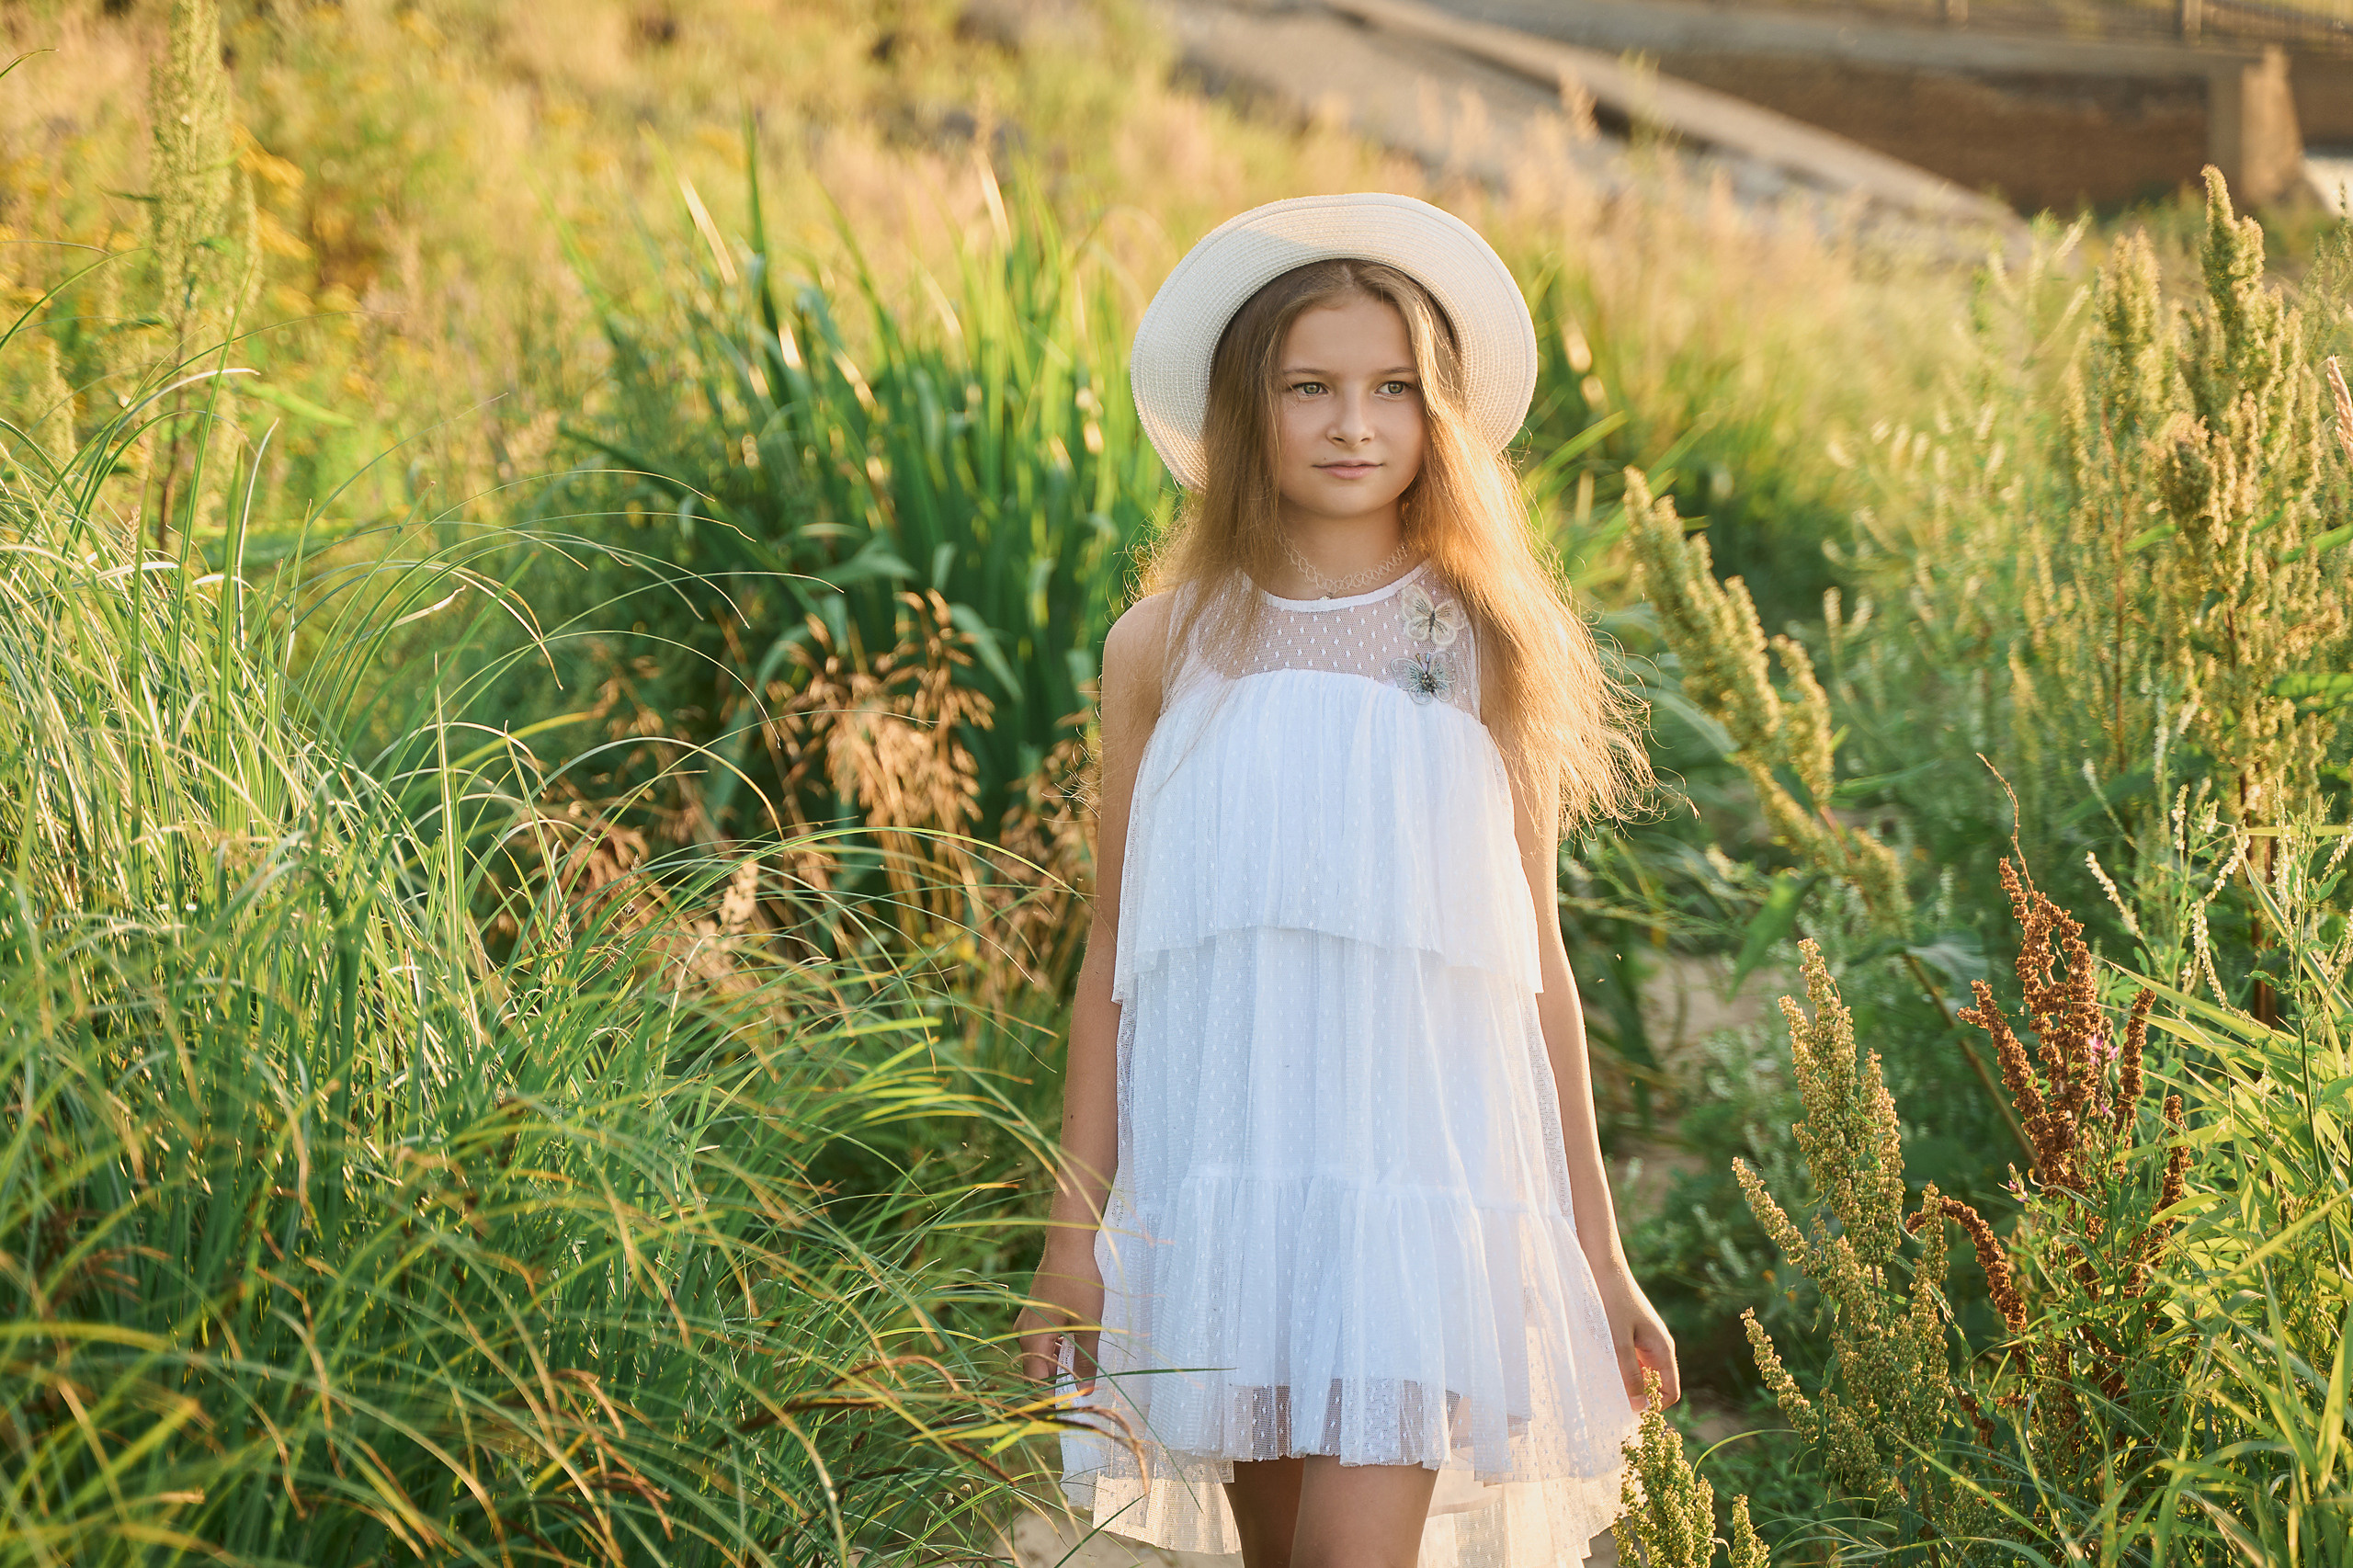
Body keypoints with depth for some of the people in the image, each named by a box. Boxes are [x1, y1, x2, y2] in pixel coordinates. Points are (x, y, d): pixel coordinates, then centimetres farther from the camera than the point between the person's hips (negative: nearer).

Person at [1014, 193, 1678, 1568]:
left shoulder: (1490, 650, 6)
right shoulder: (1164, 649, 7)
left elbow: (1536, 963, 9)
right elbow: (1113, 960, 10)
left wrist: (1597, 1253, 10)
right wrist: (1075, 1231, 7)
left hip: (1427, 1173, -1)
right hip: (1217, 1170, 2)